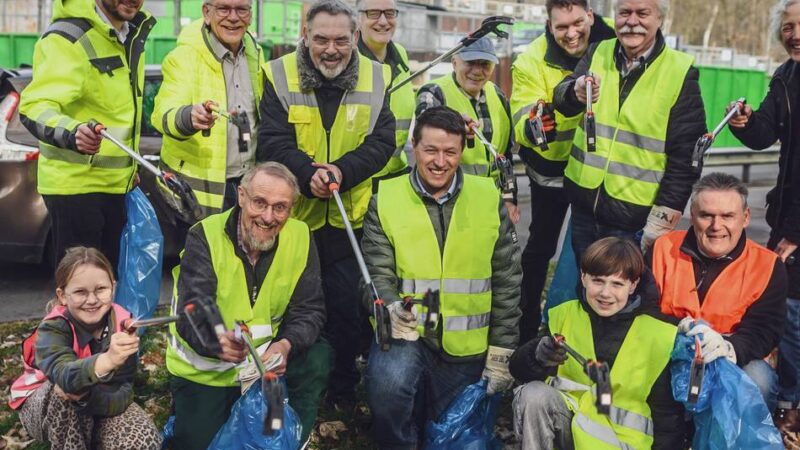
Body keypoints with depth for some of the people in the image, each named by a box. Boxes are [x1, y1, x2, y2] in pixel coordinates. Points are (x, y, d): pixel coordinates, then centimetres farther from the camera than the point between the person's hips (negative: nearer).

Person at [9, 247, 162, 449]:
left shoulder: (122, 326, -18)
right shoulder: (53, 329, -27)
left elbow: (122, 394, -24)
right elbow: (65, 376, -48)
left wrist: (84, 396, -44)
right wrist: (107, 360, -68)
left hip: (101, 402, 3)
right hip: (44, 407, -3)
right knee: (70, 387, -34)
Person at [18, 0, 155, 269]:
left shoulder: (133, 34, 9)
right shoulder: (67, 39, -18)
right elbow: (34, 107, -30)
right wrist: (72, 134, -50)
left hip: (116, 183, 8)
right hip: (76, 184, -8)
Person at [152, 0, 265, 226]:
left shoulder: (255, 52, 6)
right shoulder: (183, 57, -12)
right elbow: (164, 115, -26)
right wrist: (190, 117, -49)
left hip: (250, 183, 5)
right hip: (199, 189, -5)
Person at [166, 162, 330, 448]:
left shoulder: (300, 237, -10)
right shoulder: (205, 237, -19)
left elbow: (309, 310, -11)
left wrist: (286, 344, -32)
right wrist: (217, 341, -51)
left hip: (264, 360, 2)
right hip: (203, 370, -2)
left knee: (317, 359, -21)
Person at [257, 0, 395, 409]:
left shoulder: (377, 79, 0)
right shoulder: (280, 76, -5)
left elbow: (381, 143, -5)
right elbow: (272, 143, -11)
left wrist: (342, 171, -22)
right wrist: (308, 173, -28)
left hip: (351, 220, 1)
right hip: (293, 216, -1)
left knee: (348, 310, 8)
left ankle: (343, 390, 27)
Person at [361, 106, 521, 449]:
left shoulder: (488, 199, -1)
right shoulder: (385, 199, -5)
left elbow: (507, 282, 3)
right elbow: (378, 275, -8)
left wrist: (501, 353, 2)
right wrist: (392, 310, -31)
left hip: (467, 348, 2)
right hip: (406, 335, -2)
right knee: (388, 382, -33)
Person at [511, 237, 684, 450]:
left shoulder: (658, 336, -5)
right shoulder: (564, 315, 1)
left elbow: (667, 412, 2)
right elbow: (518, 368, -3)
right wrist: (538, 355, -24)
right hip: (566, 420, 2)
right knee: (534, 394, -27)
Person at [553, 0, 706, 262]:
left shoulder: (680, 72, -6)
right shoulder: (597, 54, 5)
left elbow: (685, 157, -7)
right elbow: (561, 99, -10)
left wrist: (661, 222, -11)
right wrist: (576, 92, -35)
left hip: (635, 221, -4)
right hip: (584, 208, 4)